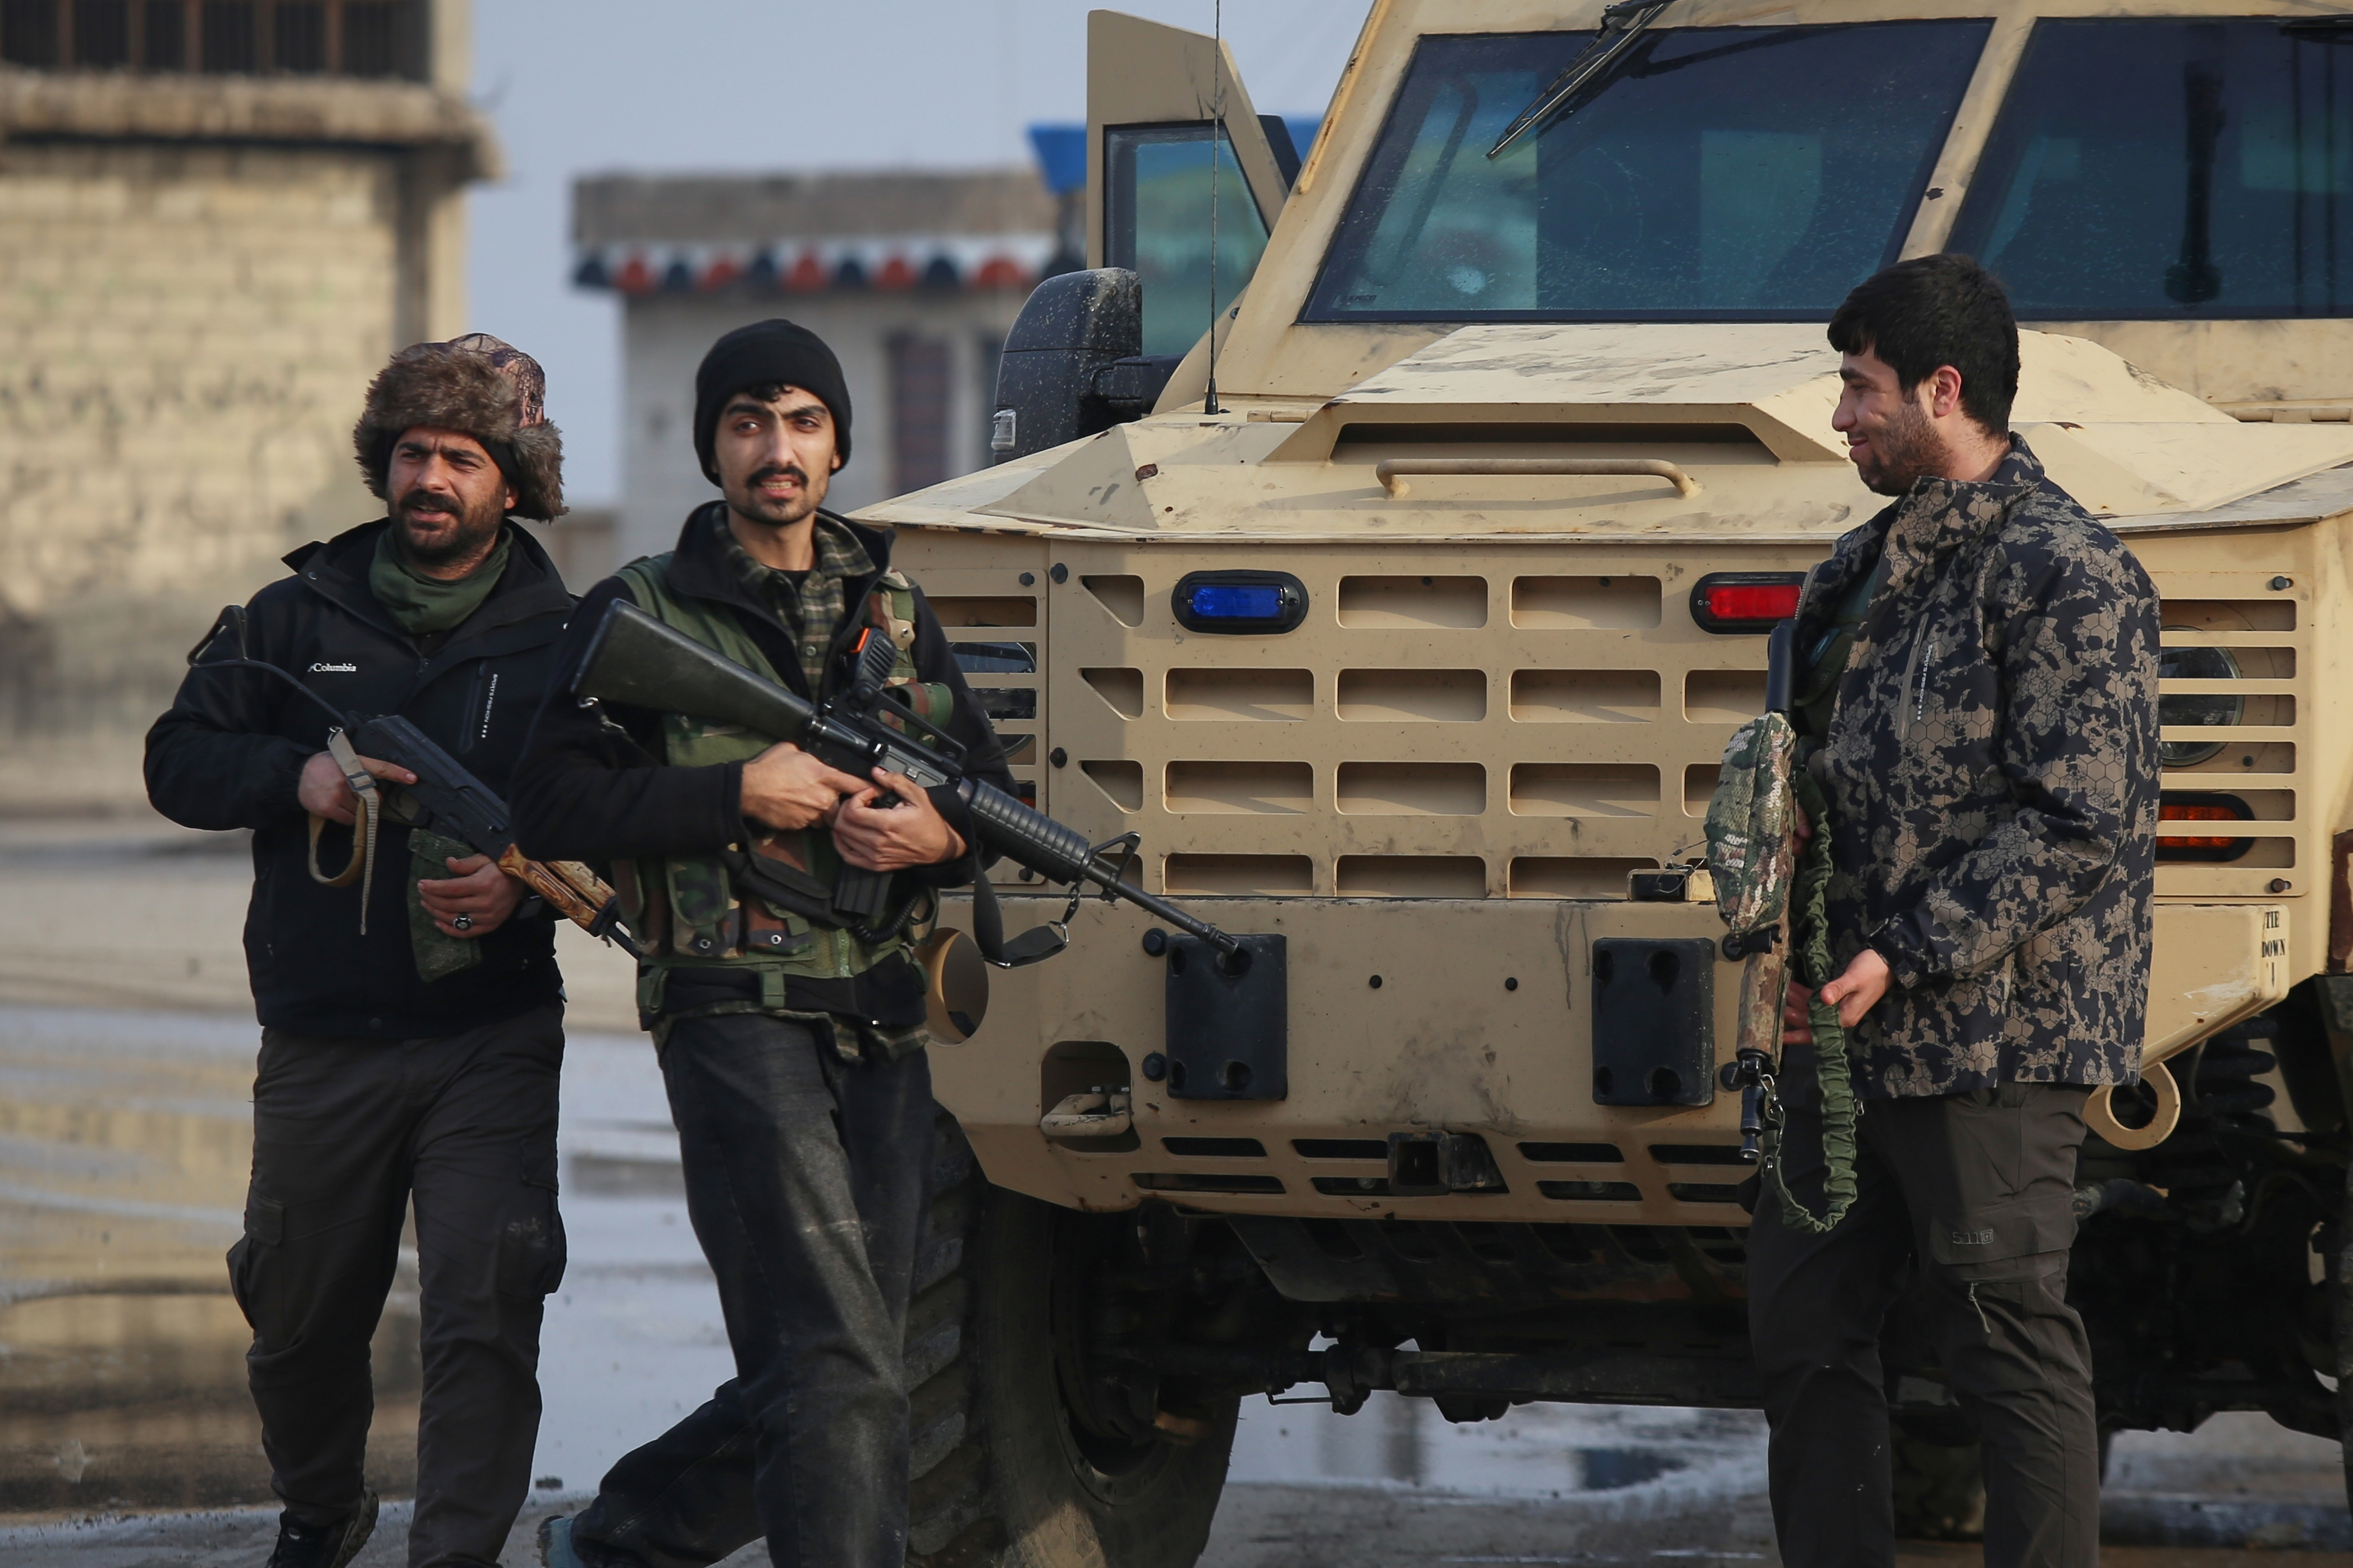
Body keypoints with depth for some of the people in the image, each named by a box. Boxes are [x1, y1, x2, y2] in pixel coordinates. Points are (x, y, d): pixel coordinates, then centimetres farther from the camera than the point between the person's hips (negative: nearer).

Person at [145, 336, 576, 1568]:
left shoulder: (561, 639, 1)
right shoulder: (301, 617, 7)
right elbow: (176, 761, 7)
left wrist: (526, 884, -19)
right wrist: (296, 776, -12)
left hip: (491, 1038, -3)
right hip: (320, 1039, 3)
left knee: (484, 1314, -15)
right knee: (301, 1317, 15)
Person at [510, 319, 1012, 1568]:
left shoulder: (895, 611, 17)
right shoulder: (640, 613, 3)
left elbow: (989, 789, 18)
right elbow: (549, 807, -5)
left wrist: (938, 833, -6)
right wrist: (738, 795, -14)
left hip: (882, 1024, 6)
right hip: (735, 1010, -6)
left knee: (810, 1383, 9)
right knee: (838, 1369, -18)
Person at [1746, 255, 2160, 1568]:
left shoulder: (2066, 574, -12)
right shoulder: (1875, 565, 15)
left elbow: (2077, 824, -17)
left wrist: (1905, 959, -20)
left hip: (1994, 1036, -9)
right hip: (1850, 1026, 9)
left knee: (2011, 1348, -5)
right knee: (1804, 1326, 12)